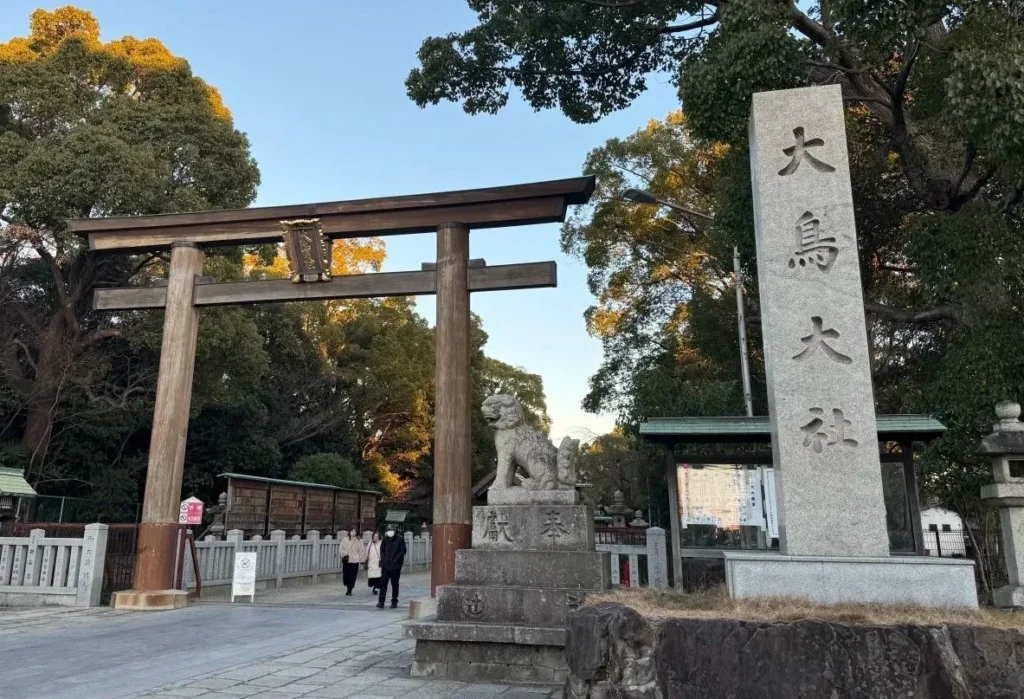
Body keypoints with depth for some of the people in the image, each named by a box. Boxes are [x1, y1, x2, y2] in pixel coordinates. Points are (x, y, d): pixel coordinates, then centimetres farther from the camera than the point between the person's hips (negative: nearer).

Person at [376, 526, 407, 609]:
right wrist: (383, 560, -2)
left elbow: (403, 551, -7)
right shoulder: (385, 539, 6)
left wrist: (395, 560, -15)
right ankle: (381, 601, 3)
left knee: (395, 584, 6)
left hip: (395, 566, -3)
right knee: (383, 582, -1)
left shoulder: (400, 540, -5)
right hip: (386, 565, 3)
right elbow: (382, 550, 12)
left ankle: (394, 601, 14)